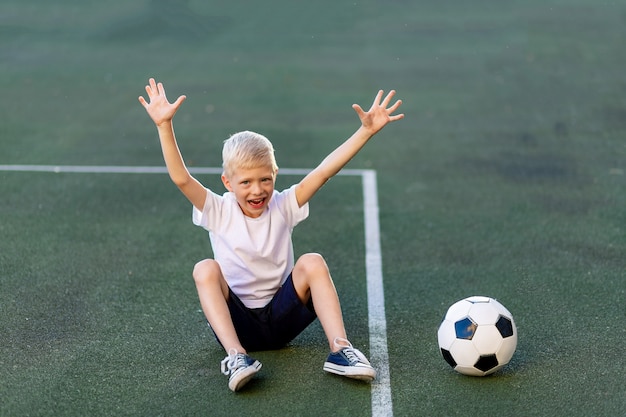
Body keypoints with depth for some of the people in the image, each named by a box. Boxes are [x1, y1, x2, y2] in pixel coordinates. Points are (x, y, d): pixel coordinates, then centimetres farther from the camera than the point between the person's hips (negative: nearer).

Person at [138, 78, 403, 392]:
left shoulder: (283, 206, 0)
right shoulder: (218, 212, -4)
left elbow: (324, 171, -9)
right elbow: (180, 178, -18)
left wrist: (366, 130, -18)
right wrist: (165, 126, -28)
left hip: (281, 319, 1)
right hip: (237, 323, -1)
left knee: (313, 262, -21)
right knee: (206, 269, -27)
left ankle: (339, 349, -29)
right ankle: (236, 355, -39)